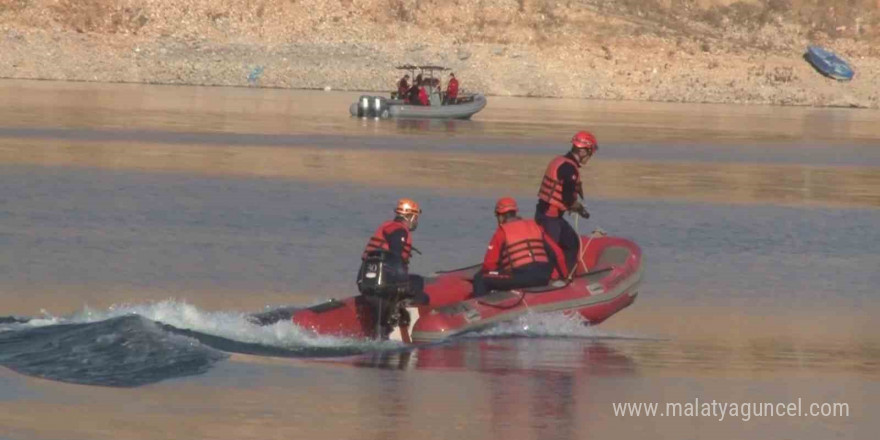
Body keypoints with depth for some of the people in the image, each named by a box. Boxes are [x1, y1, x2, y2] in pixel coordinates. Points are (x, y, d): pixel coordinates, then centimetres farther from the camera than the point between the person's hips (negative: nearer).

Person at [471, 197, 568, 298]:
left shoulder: (502, 232, 3)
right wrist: (562, 275, 29)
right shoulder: (535, 226, 18)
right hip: (543, 279, 5)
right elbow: (557, 252, 18)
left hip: (520, 279, -5)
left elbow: (489, 264, 2)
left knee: (480, 280, 6)